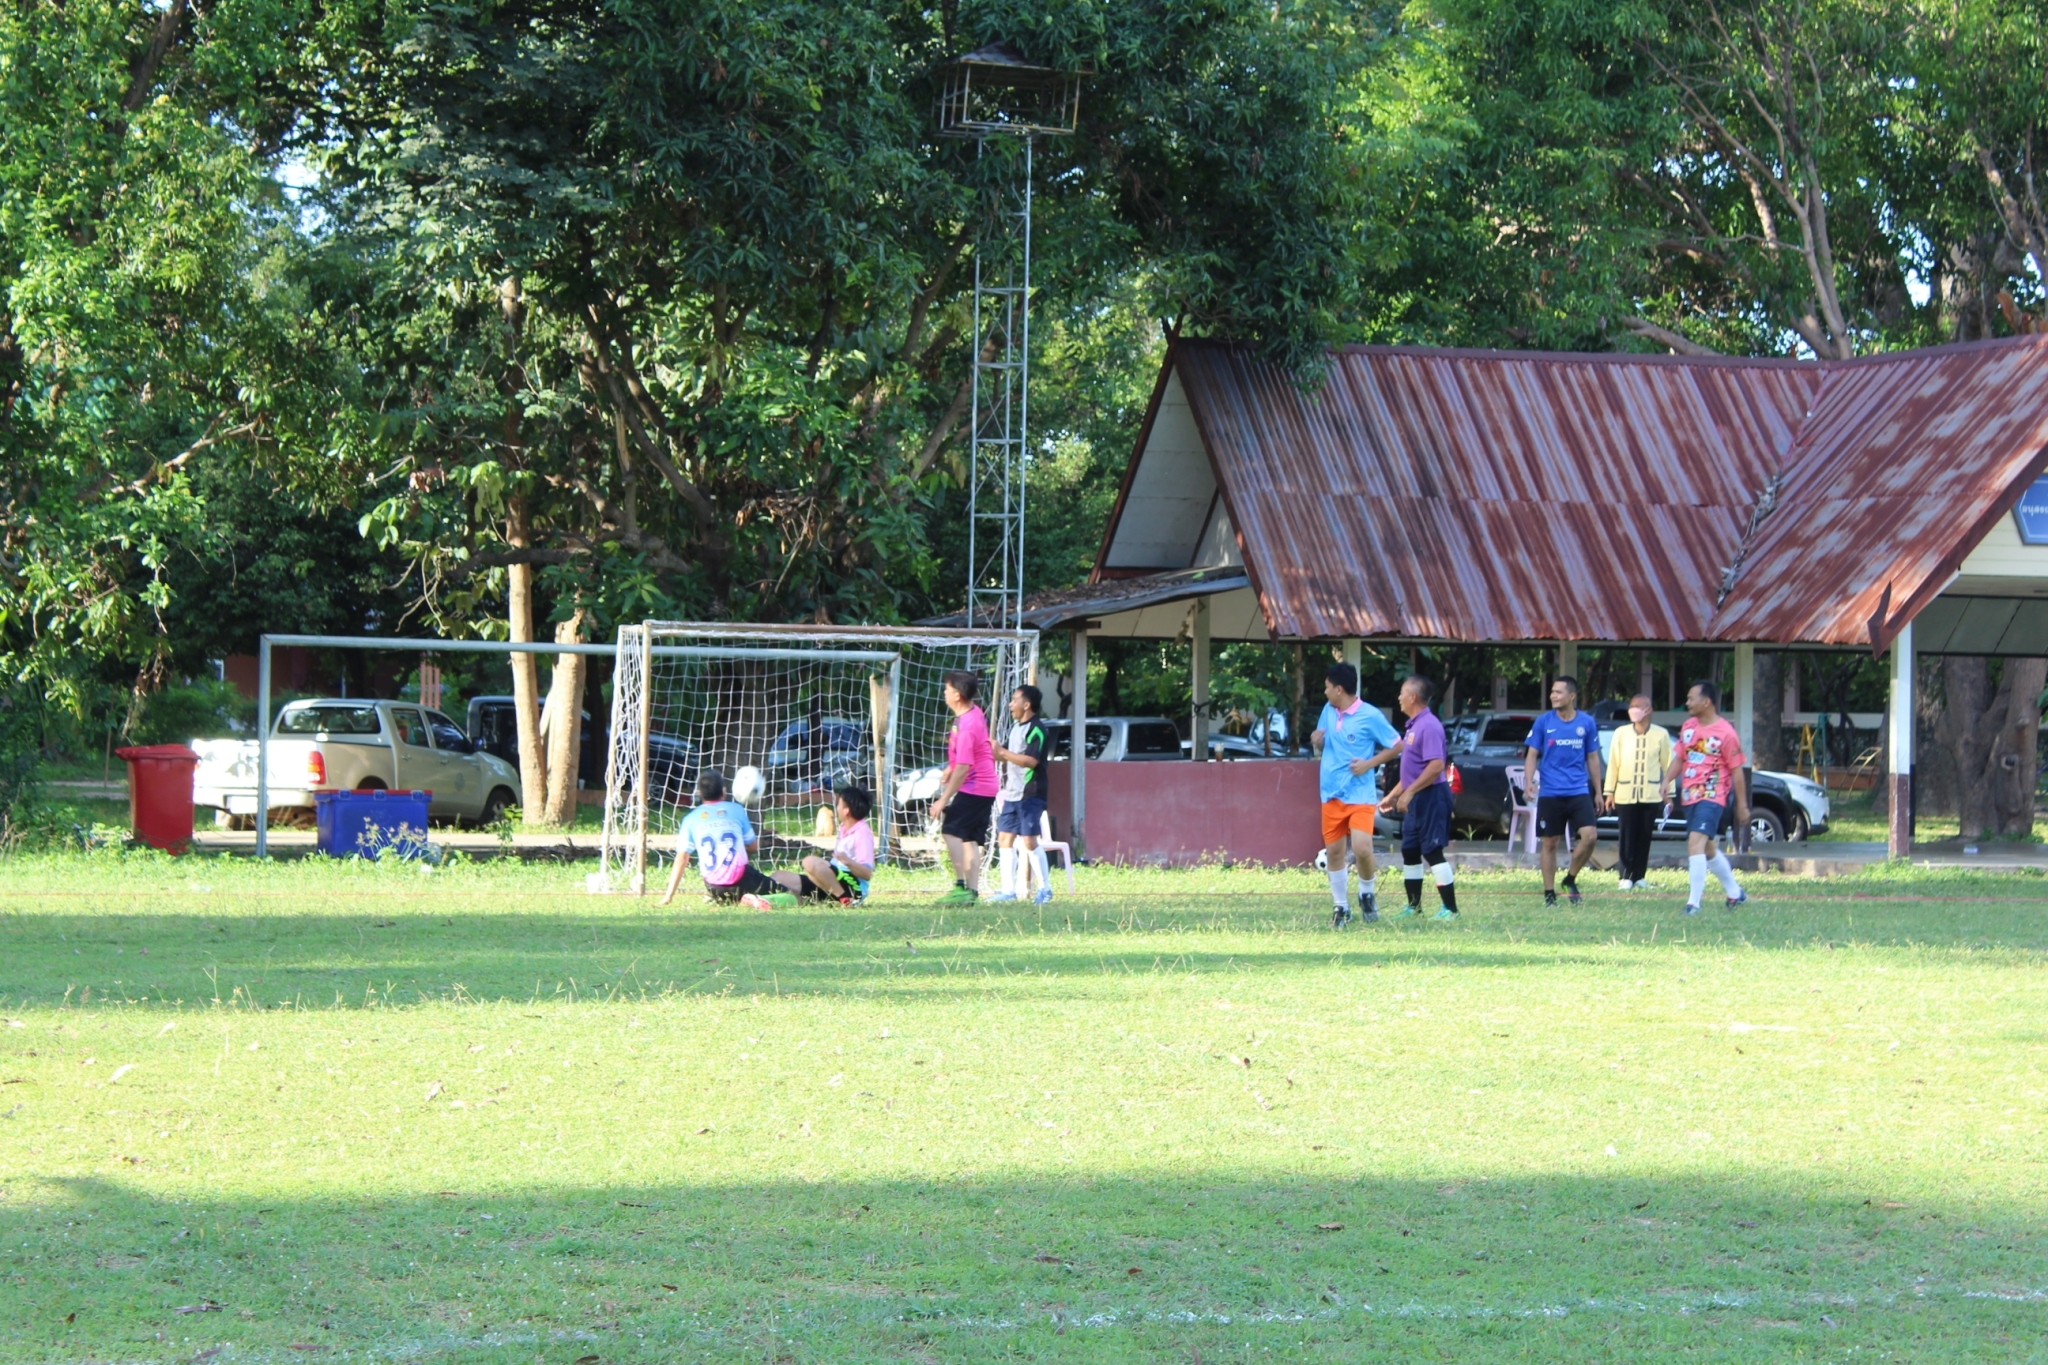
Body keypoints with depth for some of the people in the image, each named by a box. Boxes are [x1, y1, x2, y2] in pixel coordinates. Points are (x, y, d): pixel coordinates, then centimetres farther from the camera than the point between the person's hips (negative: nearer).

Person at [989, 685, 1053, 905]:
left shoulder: (1036, 729, -13)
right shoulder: (1015, 727, 16)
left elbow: (1031, 760, -23)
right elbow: (1008, 756, 24)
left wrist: (1002, 752, -22)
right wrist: (996, 751, 6)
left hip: (1030, 794, -9)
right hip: (1012, 794, 9)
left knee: (1029, 841, -9)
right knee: (1005, 837, 7)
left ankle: (1045, 889, -1)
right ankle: (1008, 890, 10)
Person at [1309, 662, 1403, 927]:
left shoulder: (1370, 716, -10)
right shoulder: (1328, 710, 7)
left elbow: (1396, 746, -4)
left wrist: (1369, 763, -14)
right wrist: (1317, 742, -4)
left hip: (1360, 795, -6)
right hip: (1332, 794, 6)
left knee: (1362, 849, -18)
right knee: (1334, 852, 6)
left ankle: (1366, 895, 8)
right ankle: (1341, 907, 19)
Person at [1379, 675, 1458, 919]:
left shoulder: (1429, 725, -17)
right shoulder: (1413, 725, 14)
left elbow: (1436, 765, -26)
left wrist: (1409, 792, -24)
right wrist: (1393, 795, 24)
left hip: (1431, 797, -10)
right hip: (1416, 799, 10)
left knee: (1433, 852, -8)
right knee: (1410, 852, 14)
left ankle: (1450, 908, -4)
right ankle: (1414, 906, 23)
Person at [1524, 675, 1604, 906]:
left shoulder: (1587, 723, 3)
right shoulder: (1543, 722, 0)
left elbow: (1592, 758, 12)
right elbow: (1532, 754, 3)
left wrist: (1598, 791, 13)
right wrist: (1529, 781, -14)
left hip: (1578, 791, 1)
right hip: (1550, 793, -1)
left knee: (1590, 835, -15)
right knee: (1550, 843, 2)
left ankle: (1571, 880, 7)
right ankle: (1549, 893, 13)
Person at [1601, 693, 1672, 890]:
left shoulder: (1661, 734, 3)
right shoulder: (1621, 733, 6)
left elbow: (1667, 765, 5)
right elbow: (1613, 764, 7)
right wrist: (1609, 792, 3)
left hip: (1650, 795, 0)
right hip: (1625, 795, 0)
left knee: (1644, 837, 2)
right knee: (1628, 837, -3)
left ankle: (1638, 875, 11)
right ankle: (1626, 876, 2)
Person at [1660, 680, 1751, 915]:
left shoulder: (1725, 733, -11)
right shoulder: (1688, 727, 8)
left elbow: (1737, 771, -7)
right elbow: (1679, 758, 17)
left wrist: (1742, 805, -5)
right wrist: (1667, 780, -1)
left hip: (1712, 797, -8)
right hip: (1689, 796, 8)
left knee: (1696, 842, -22)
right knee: (1708, 849, 18)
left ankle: (1693, 903, -22)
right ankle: (1736, 893, 37)